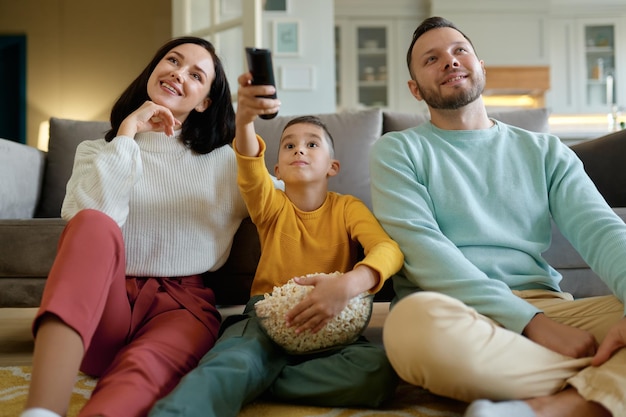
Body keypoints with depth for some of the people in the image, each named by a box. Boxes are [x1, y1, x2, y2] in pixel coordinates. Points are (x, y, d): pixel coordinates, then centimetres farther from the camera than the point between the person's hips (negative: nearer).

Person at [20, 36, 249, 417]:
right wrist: (126, 136, -2)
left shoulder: (223, 160, 18)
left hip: (182, 304, 0)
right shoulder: (98, 150, 18)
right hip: (101, 304, 0)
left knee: (141, 370, -36)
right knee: (94, 224, -33)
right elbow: (87, 218, -5)